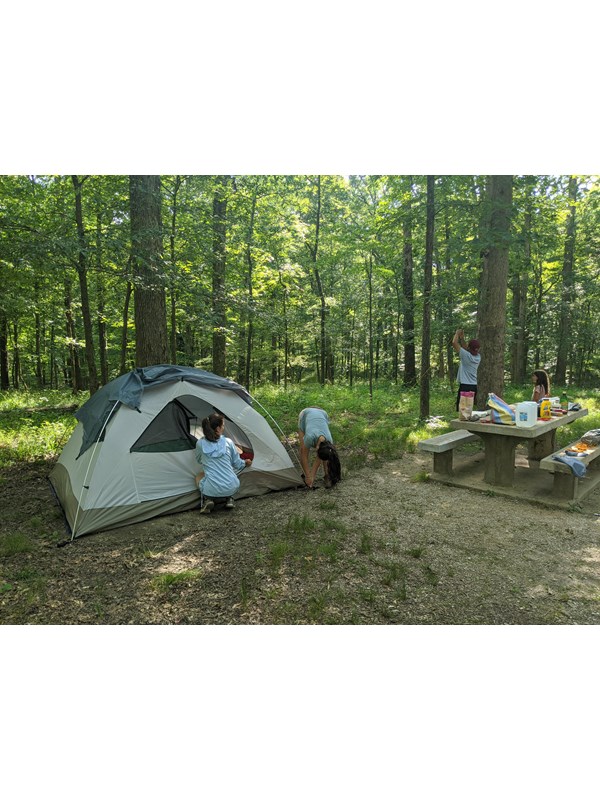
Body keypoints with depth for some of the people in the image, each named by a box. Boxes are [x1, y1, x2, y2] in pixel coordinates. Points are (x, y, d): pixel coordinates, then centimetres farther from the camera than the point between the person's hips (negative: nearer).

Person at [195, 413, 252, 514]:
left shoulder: (200, 443, -1)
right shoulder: (228, 442, -1)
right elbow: (237, 464, 12)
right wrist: (245, 463, 35)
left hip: (211, 490, -1)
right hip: (231, 488, 1)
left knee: (199, 476, 32)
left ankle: (208, 499, 6)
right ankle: (228, 498, 12)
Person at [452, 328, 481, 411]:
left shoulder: (466, 355, -13)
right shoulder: (478, 357, 7)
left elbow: (454, 343, -12)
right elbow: (466, 349, 25)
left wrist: (457, 333, 5)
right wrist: (462, 338, 25)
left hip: (464, 386, -7)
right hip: (474, 386, 7)